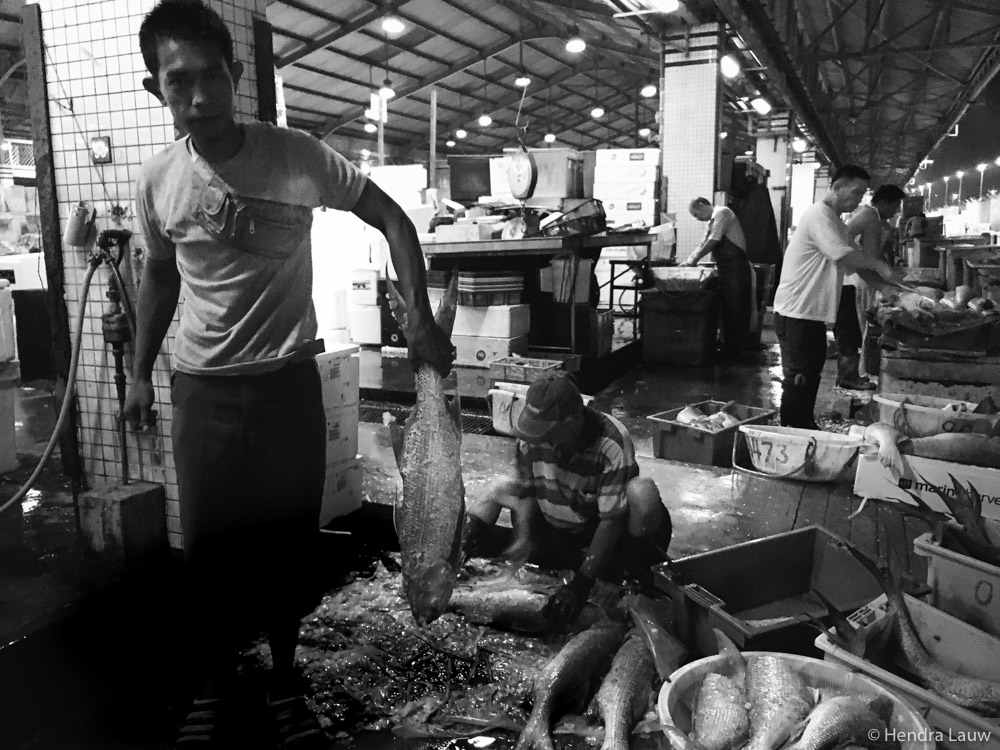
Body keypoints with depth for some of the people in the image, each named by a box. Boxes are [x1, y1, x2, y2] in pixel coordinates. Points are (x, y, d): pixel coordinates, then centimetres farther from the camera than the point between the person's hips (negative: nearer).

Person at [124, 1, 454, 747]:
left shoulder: (298, 157, -11)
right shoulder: (158, 179, -2)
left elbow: (392, 219, -5)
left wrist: (421, 319, -16)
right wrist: (141, 373, 14)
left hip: (288, 381, -2)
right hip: (201, 389, 2)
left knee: (288, 539, 9)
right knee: (209, 544, 9)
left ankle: (285, 678, 32)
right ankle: (218, 685, 32)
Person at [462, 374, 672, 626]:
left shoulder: (613, 445, -30)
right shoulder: (533, 437, -14)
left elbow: (611, 520, -28)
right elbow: (527, 491, -5)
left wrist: (581, 583, -33)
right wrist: (523, 542, -22)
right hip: (555, 533, 4)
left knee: (642, 493, -34)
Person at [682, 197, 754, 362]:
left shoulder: (722, 213, -10)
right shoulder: (713, 221, 19)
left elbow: (713, 242, -16)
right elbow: (704, 244, 20)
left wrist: (694, 259, -9)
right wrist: (687, 260, 8)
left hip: (736, 267, -9)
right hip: (725, 269, 9)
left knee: (736, 310, -5)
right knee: (726, 309, 11)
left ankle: (733, 351, -1)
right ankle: (728, 347, 17)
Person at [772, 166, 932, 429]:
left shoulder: (837, 223, 18)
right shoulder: (818, 214, -13)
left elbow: (860, 268, 14)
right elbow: (842, 255, -28)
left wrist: (900, 296, 3)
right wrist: (879, 264, -10)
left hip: (814, 314, 10)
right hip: (796, 315, -10)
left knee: (809, 379, 16)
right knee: (798, 382, -5)